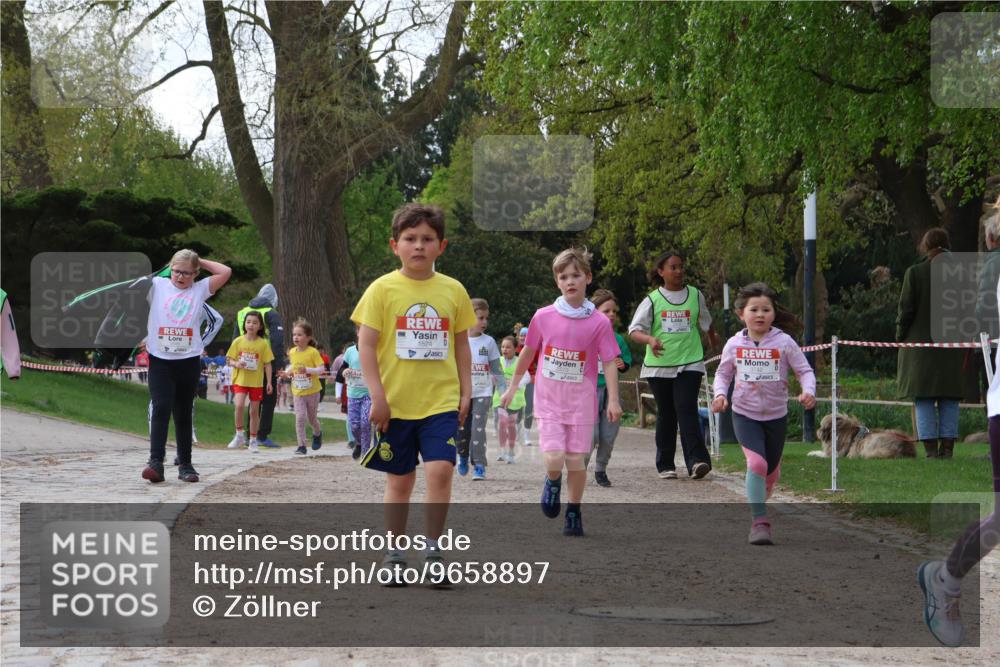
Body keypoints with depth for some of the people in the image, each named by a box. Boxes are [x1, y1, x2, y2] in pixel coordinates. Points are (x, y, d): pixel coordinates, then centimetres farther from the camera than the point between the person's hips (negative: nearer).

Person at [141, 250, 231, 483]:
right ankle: (156, 461, -20)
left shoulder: (200, 289, 7)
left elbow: (225, 272, -1)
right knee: (161, 408, -14)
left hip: (189, 361, 1)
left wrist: (200, 261, 5)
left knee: (183, 414, 10)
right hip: (160, 359, -1)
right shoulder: (157, 285, 6)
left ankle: (185, 464, 17)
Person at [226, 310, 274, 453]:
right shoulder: (238, 341, 2)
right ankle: (239, 435, -3)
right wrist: (236, 364, -15)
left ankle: (253, 441, 17)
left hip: (256, 382, 0)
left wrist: (269, 382, -2)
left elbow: (267, 364, 2)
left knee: (254, 411, 5)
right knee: (239, 405, -20)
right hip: (240, 380, 0)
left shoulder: (263, 343, 0)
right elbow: (230, 360, 7)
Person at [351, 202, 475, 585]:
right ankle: (394, 555, 20)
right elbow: (366, 344, -5)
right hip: (396, 405, -1)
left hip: (442, 401, 1)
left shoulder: (453, 291, 5)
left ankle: (433, 551, -2)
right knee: (399, 480, 8)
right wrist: (377, 396, -11)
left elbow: (461, 344, 12)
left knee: (440, 470, -14)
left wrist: (466, 392, 7)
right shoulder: (383, 289, -3)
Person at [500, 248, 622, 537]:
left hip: (581, 401, 0)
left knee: (576, 460, 2)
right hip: (549, 400, 0)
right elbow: (528, 352, 11)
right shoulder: (544, 317, -2)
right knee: (554, 460, -13)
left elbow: (609, 362, -5)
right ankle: (552, 482, 22)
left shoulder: (599, 323, -6)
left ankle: (574, 512, 21)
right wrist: (513, 387, 18)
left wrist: (613, 400, -13)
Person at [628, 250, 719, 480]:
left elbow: (705, 322, 25)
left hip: (690, 363, -1)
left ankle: (697, 460, -24)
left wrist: (712, 338, 41)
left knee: (687, 409, -16)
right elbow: (635, 330, -3)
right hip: (659, 365, 1)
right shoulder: (652, 300, 2)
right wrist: (650, 340, -22)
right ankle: (665, 465, 14)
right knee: (666, 415, 7)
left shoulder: (695, 295, 7)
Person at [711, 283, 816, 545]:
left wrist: (808, 391, -26)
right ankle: (759, 522, -17)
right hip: (745, 414, -1)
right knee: (756, 462, -22)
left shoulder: (784, 342, -10)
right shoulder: (734, 344, -5)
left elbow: (805, 370, -7)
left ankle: (759, 501, 46)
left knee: (771, 471, 15)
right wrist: (720, 393, -11)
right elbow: (723, 373, 8)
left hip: (776, 415, 1)